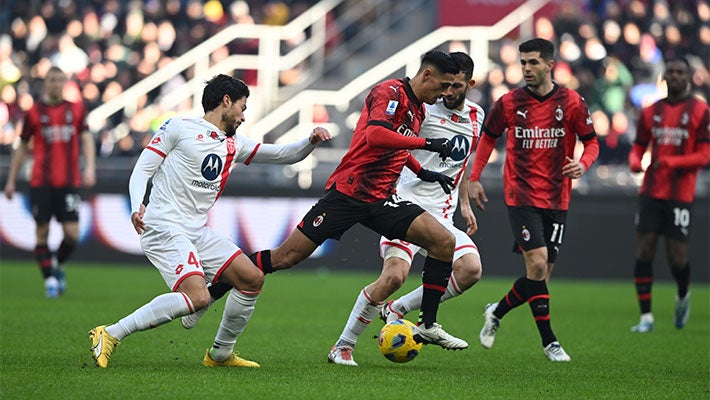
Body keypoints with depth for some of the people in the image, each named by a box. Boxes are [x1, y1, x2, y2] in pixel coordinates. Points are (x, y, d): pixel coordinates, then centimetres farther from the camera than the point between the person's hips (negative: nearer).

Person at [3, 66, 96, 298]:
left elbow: (86, 138, 7)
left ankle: (58, 265, 22)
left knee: (72, 233, -6)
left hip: (69, 182, 1)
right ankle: (50, 279, 8)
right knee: (42, 232, -3)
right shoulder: (34, 112, 4)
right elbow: (22, 147, 10)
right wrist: (11, 180, 10)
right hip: (41, 182, -1)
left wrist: (90, 167, -9)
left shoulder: (76, 109, 8)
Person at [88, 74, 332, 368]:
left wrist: (311, 141, 4)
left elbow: (284, 155, 23)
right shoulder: (179, 128, -2)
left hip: (198, 231, 8)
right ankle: (110, 335, -20)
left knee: (252, 278, 3)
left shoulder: (233, 145, 18)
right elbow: (142, 169, -4)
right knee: (197, 297, -25)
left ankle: (220, 354, 17)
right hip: (164, 227, -8)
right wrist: (137, 206, -21)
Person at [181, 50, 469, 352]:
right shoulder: (389, 92, -12)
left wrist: (423, 172, 22)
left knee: (444, 241, -9)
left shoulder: (417, 109, 14)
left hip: (382, 200, 8)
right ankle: (210, 294, 9)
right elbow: (374, 135, -31)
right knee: (286, 257, -7)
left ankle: (428, 325, -2)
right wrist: (426, 143, -29)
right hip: (347, 191, -8)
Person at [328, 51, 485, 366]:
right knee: (394, 275, -23)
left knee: (470, 270, -17)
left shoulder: (476, 116, 14)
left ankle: (397, 309, 0)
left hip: (441, 215, 6)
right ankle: (343, 346, -7)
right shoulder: (425, 109, -6)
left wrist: (465, 204, 26)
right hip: (408, 204, -6)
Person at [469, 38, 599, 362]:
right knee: (537, 264, -16)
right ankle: (549, 341, -9)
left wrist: (582, 164, -16)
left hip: (556, 199, 2)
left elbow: (591, 143, 5)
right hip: (521, 196, -2)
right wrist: (474, 178, 8)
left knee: (543, 273, 3)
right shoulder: (509, 103, -1)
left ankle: (497, 312, 28)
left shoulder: (571, 102, -2)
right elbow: (488, 137, 14)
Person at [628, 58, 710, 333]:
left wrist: (672, 162, -20)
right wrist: (635, 162, -8)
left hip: (681, 194, -3)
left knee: (677, 257, -3)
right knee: (644, 251, -6)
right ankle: (646, 317, -1)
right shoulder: (651, 111, 10)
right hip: (651, 193, 3)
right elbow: (638, 148, 16)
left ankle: (683, 295, 30)